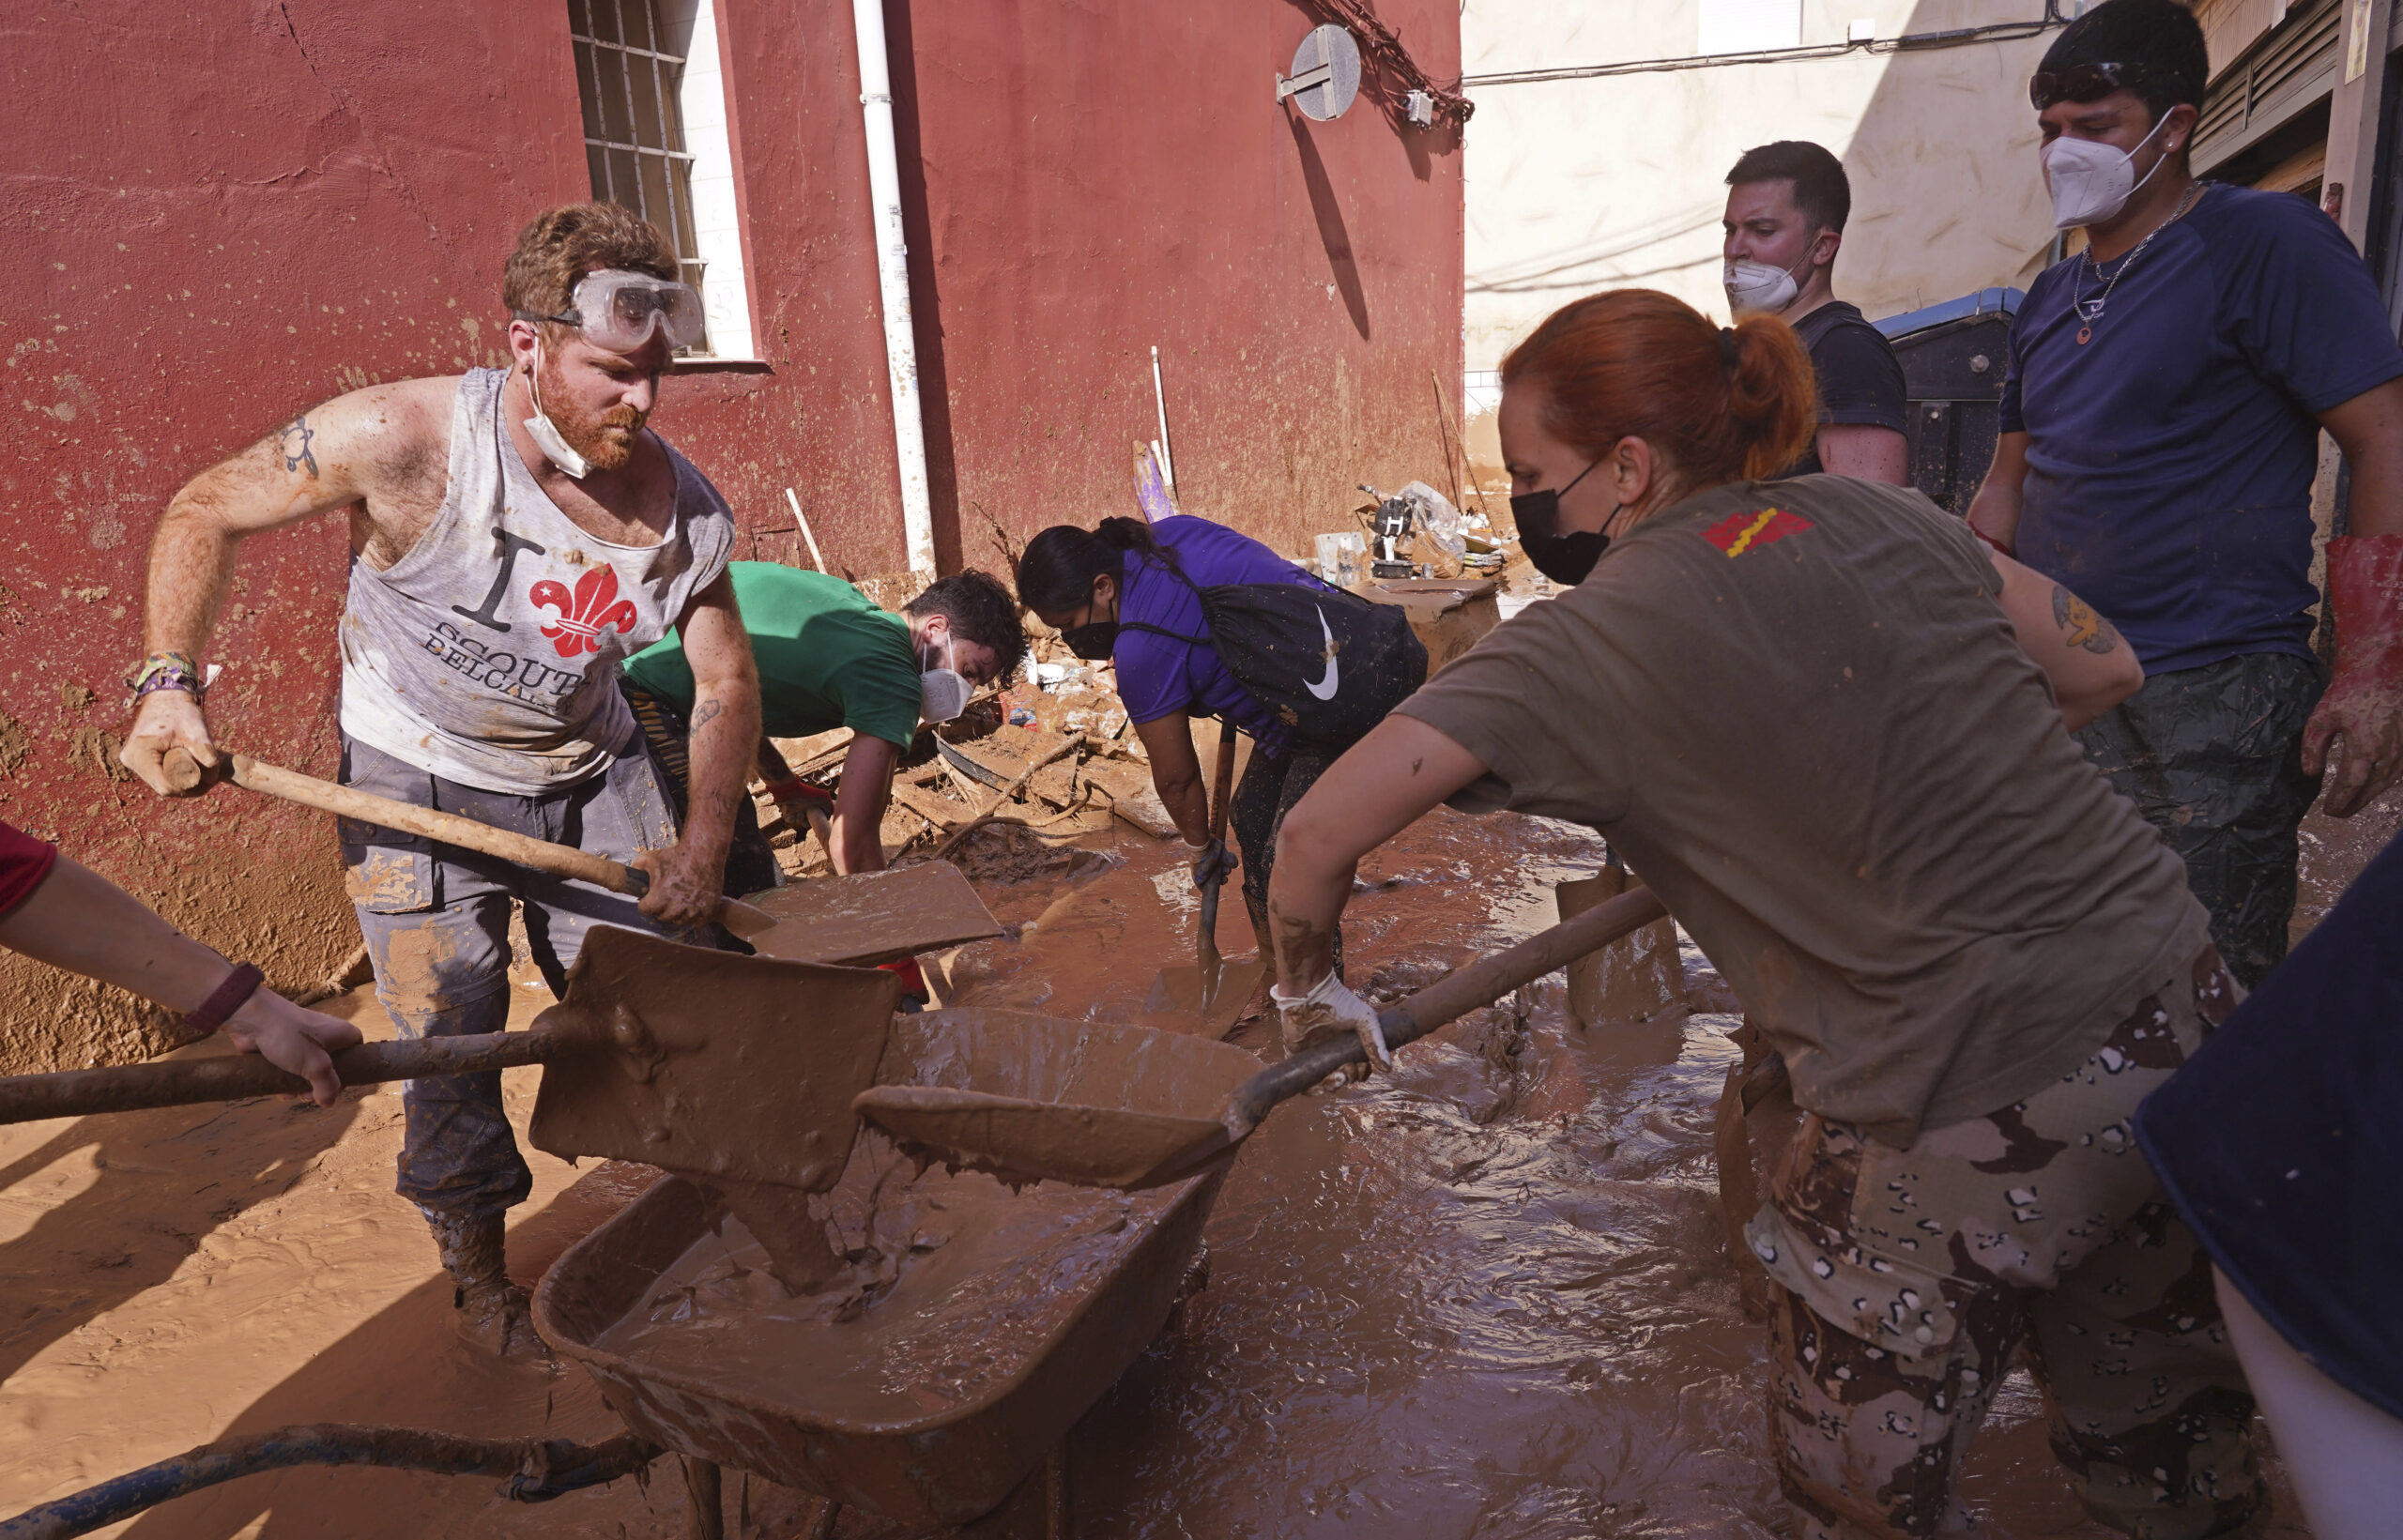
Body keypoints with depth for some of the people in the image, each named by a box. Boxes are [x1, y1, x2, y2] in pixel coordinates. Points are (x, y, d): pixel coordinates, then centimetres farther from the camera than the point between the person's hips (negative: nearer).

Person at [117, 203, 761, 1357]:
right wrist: (171, 681, -20)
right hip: (417, 783, -3)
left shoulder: (683, 505, -16)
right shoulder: (409, 440, -26)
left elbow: (726, 681, -5)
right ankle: (479, 1277, 26)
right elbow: (207, 512, -10)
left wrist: (704, 842, -16)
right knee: (450, 1046, 2)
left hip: (593, 771, 3)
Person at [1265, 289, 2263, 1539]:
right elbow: (2102, 665, 14)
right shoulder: (1879, 516, 4)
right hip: (2180, 1006, 7)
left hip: (1977, 1101, -7)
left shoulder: (1594, 639, -14)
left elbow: (1320, 835, -15)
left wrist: (1307, 985, 4)